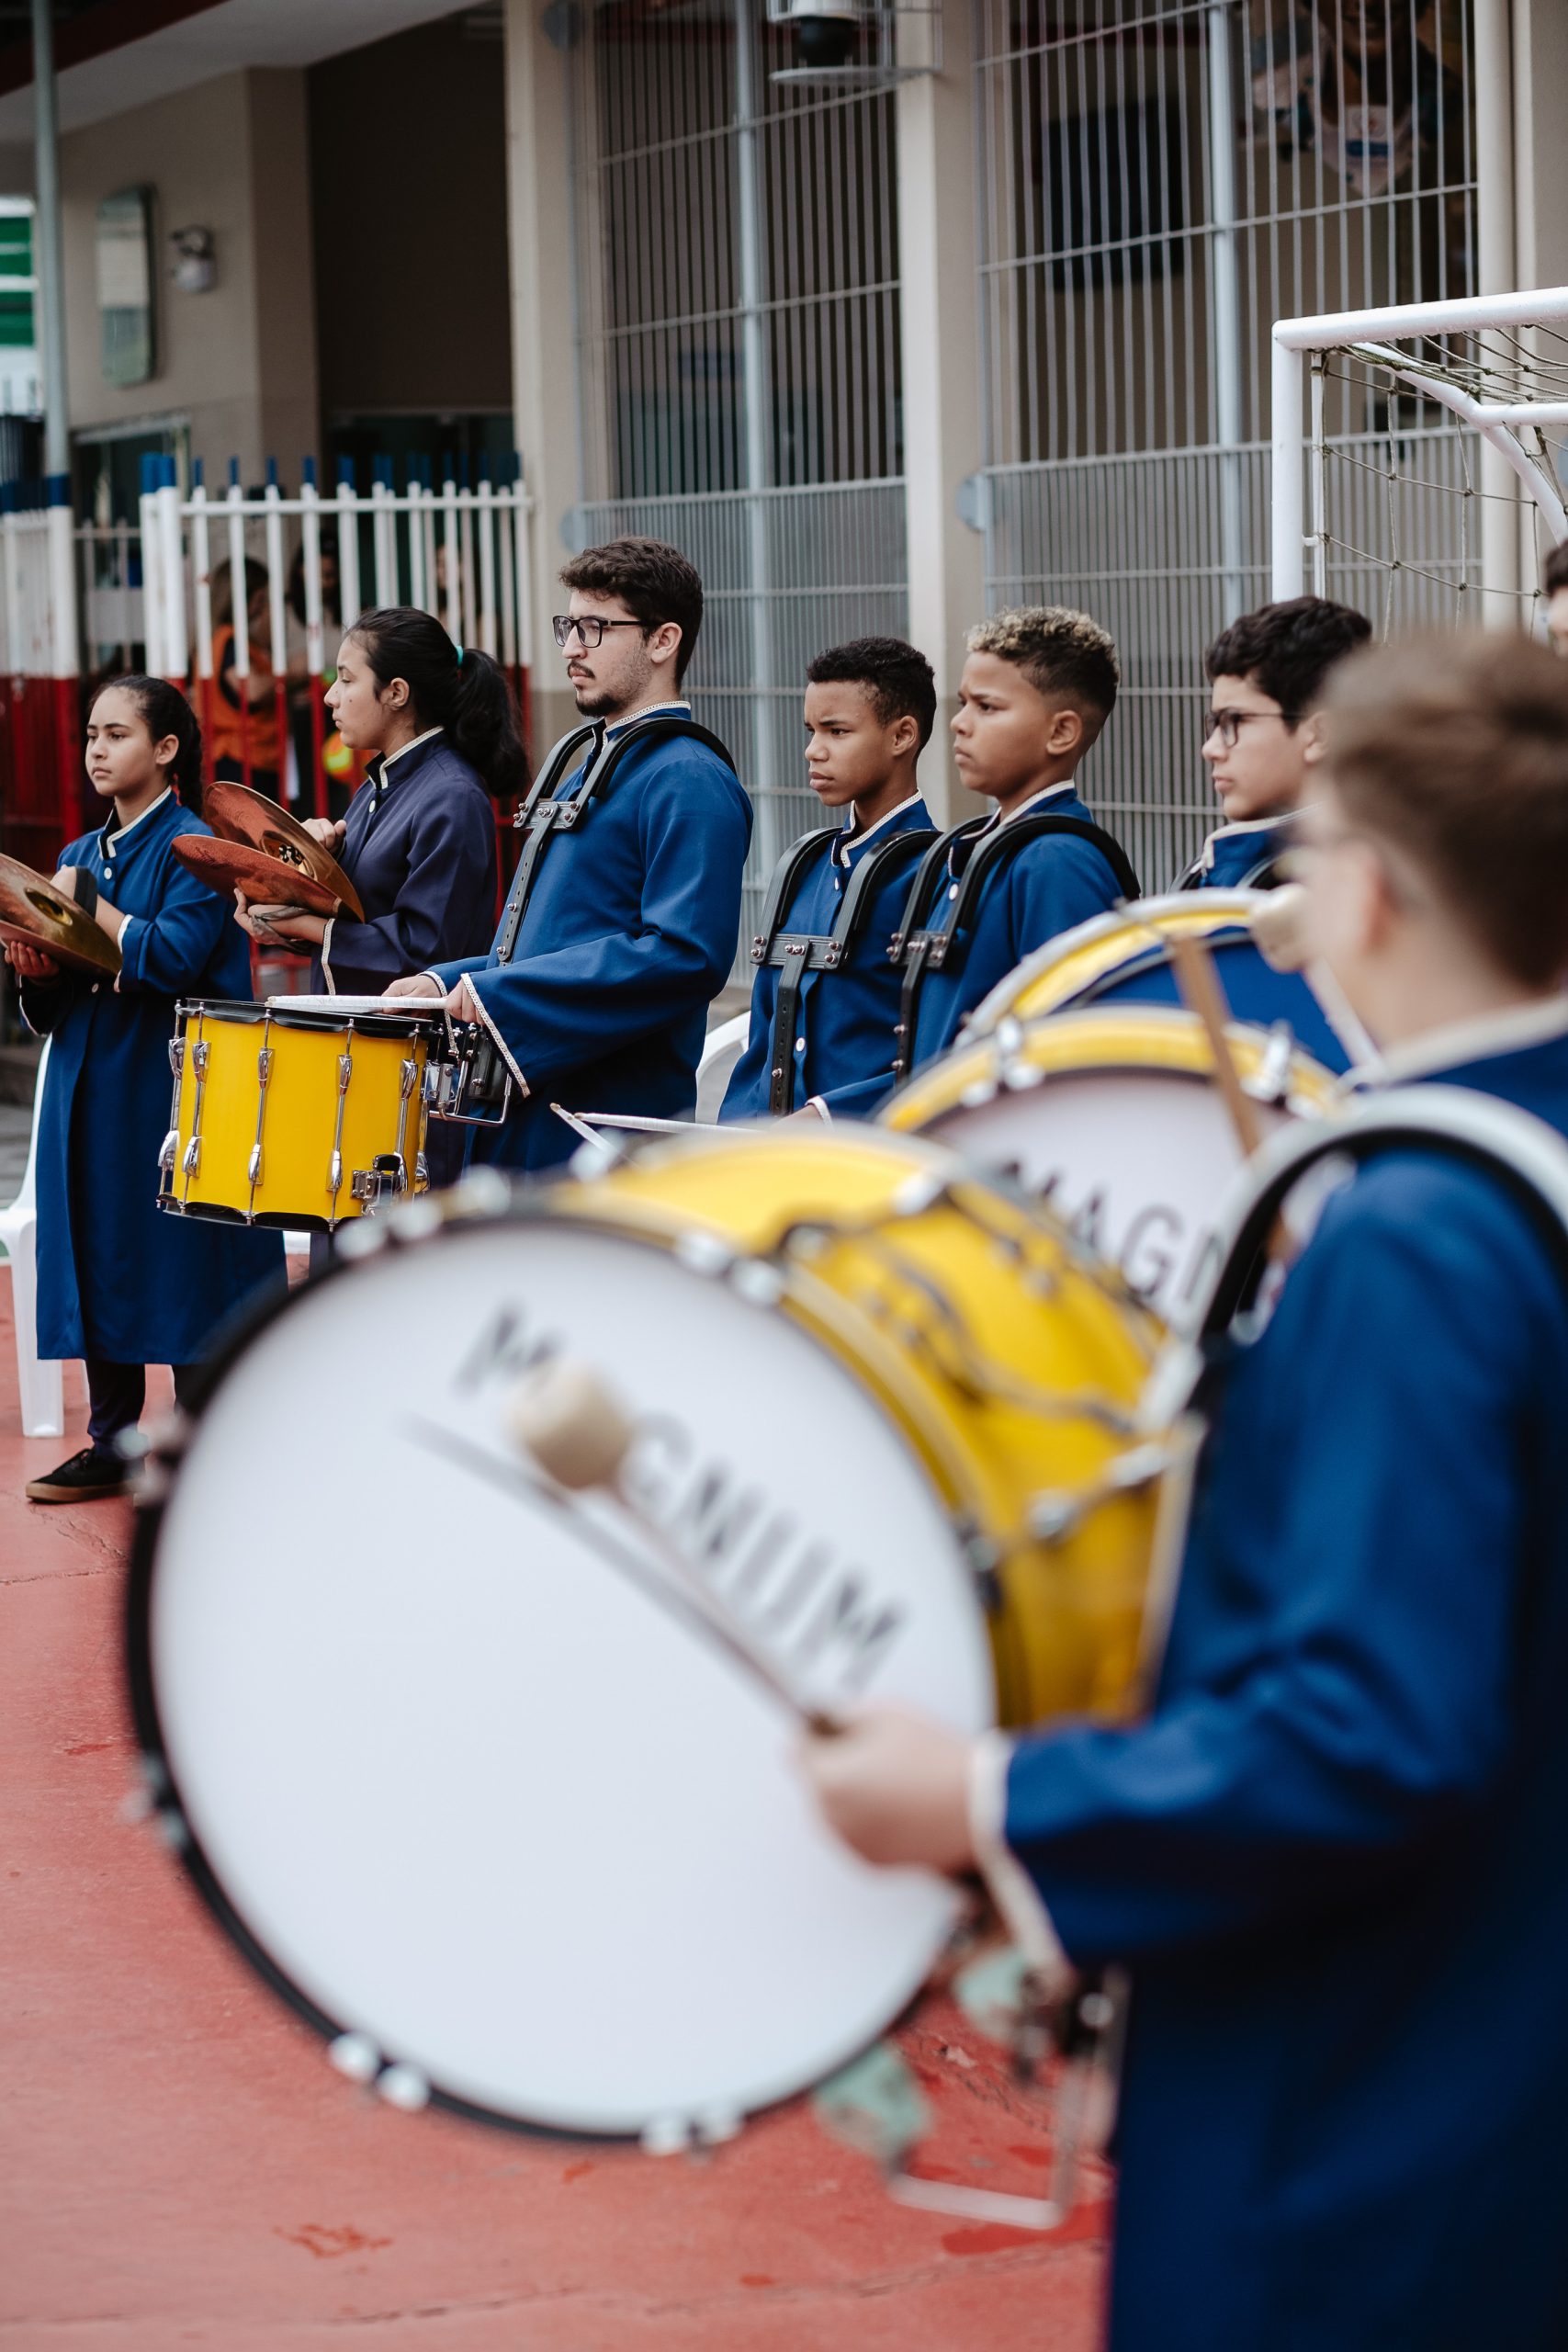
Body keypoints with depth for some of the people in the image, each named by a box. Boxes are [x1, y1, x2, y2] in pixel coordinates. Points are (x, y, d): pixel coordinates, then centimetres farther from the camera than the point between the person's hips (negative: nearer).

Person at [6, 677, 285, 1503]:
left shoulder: (190, 847, -7)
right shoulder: (82, 855, 14)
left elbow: (171, 958, -22)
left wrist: (86, 903, -14)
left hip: (172, 1093, -7)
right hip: (89, 1090, 7)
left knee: (183, 1272, -3)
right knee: (98, 1260, 9)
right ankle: (110, 1444, 17)